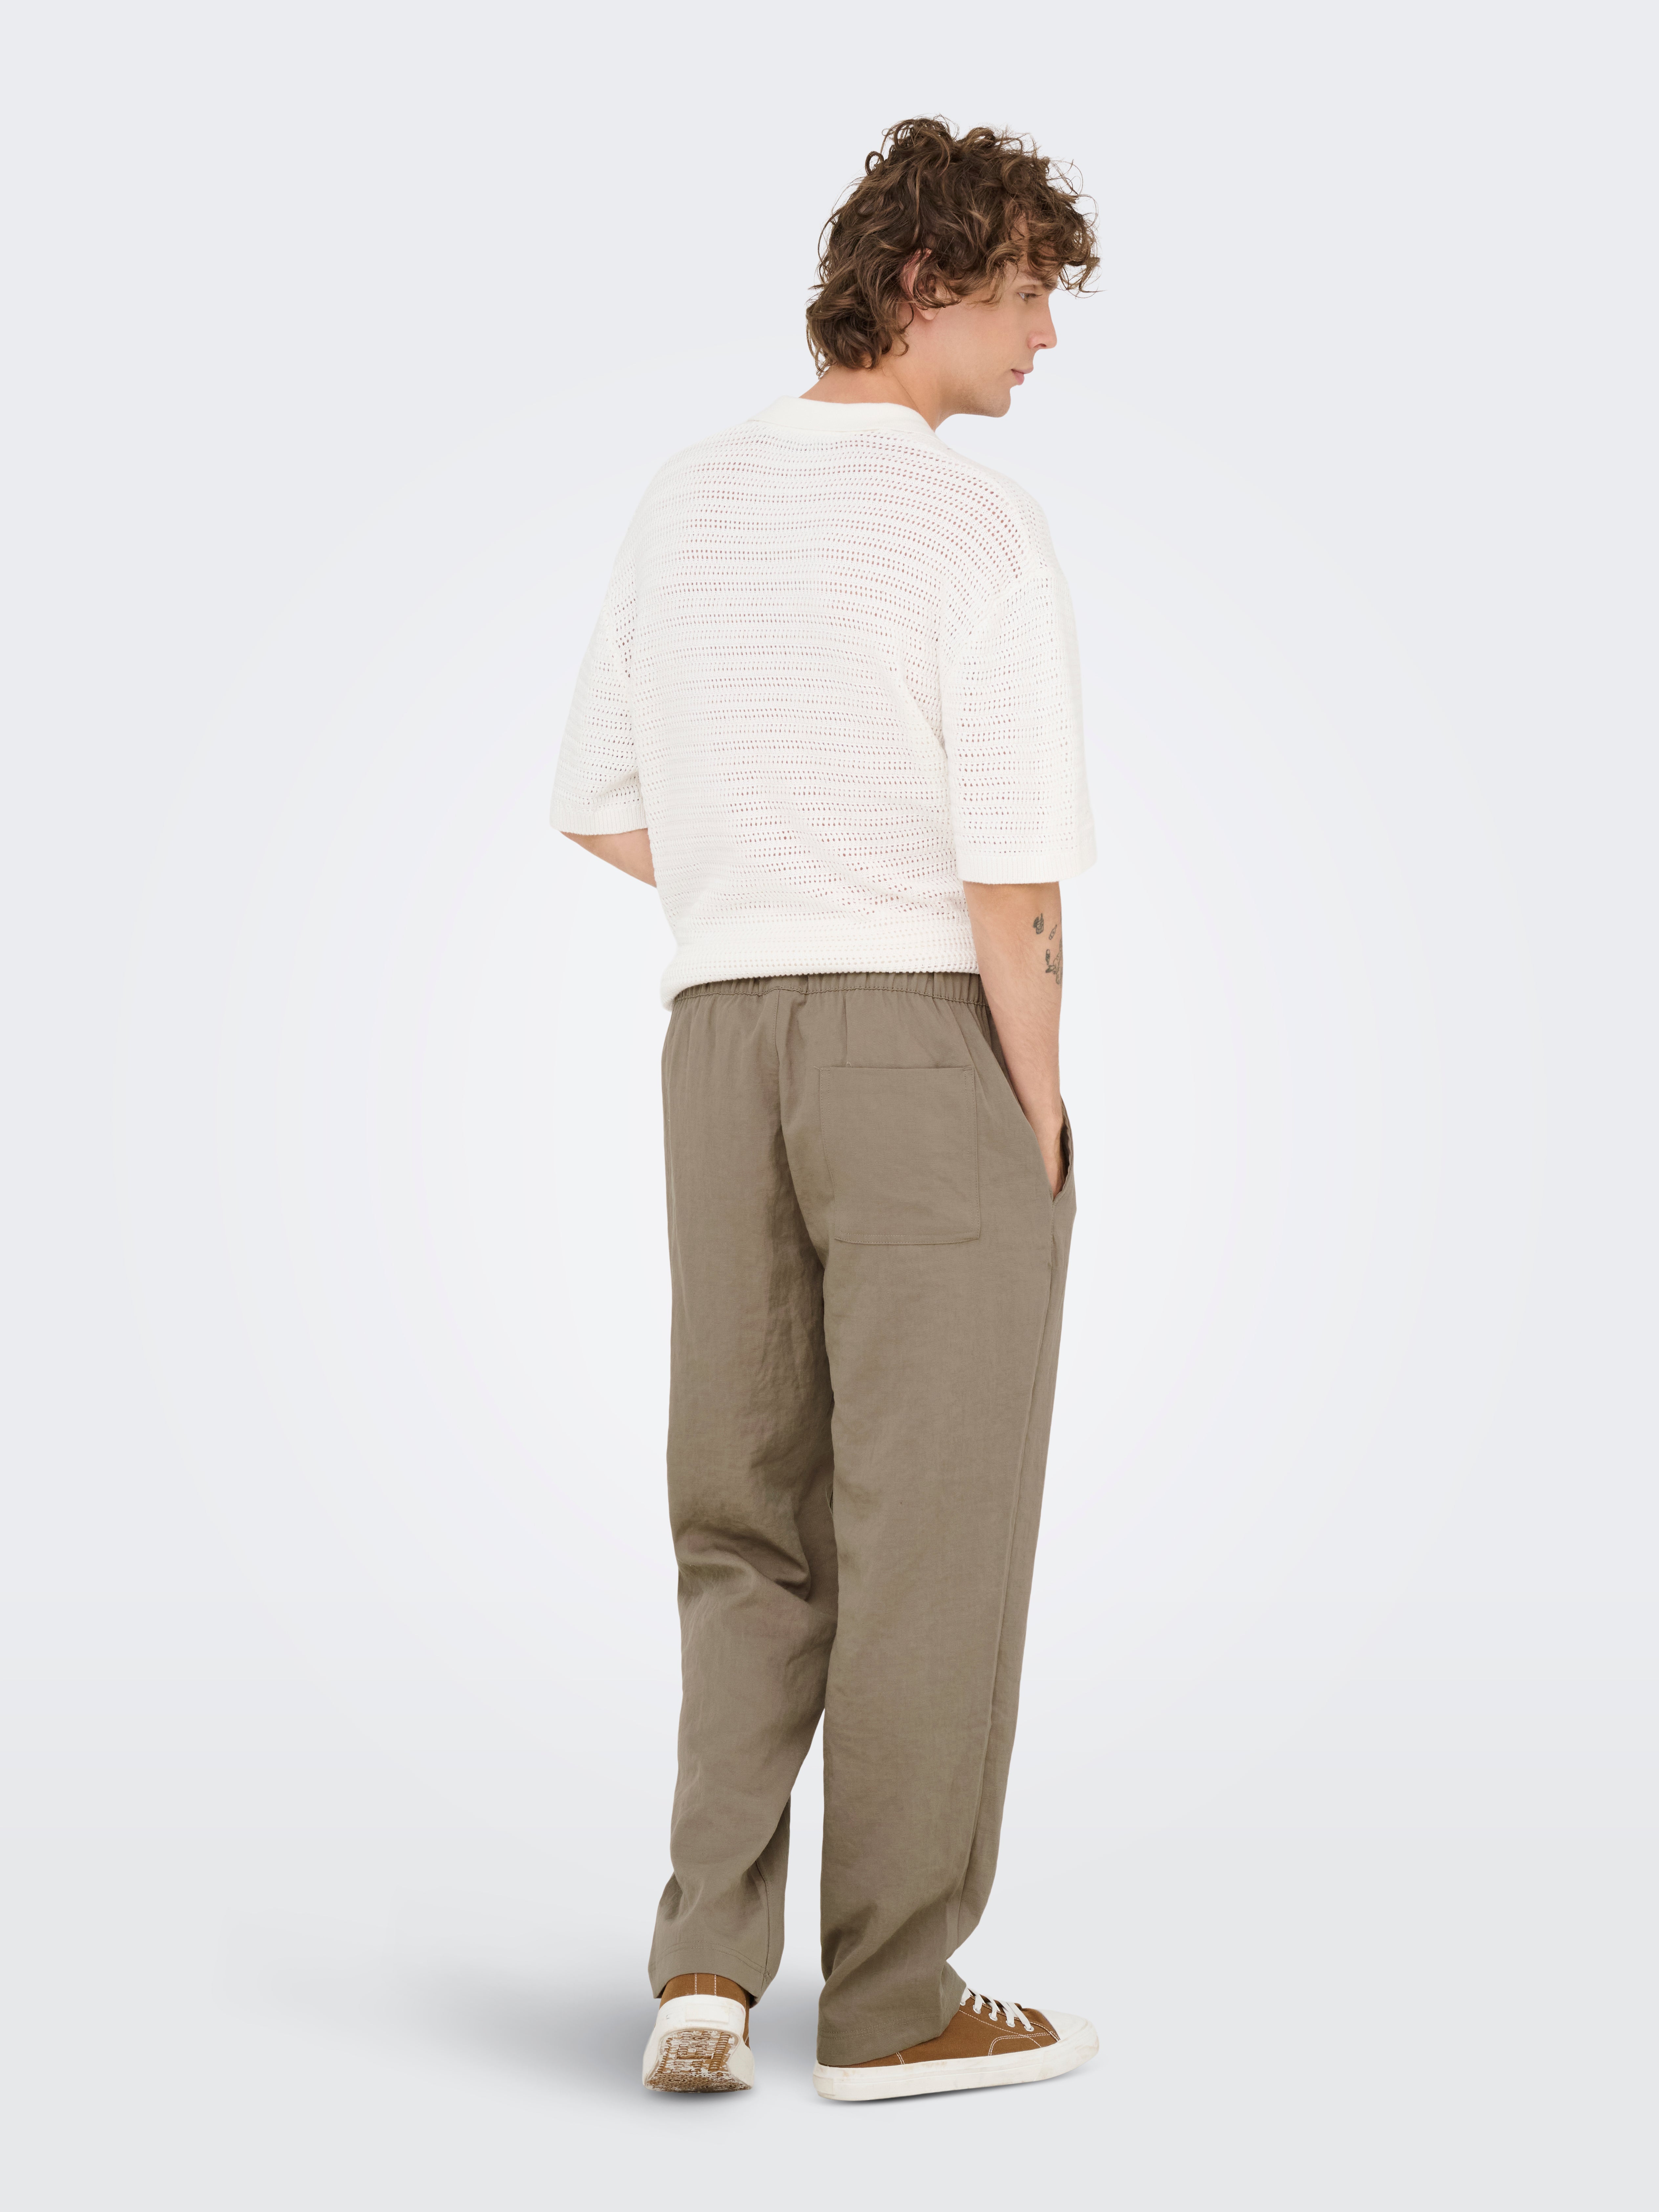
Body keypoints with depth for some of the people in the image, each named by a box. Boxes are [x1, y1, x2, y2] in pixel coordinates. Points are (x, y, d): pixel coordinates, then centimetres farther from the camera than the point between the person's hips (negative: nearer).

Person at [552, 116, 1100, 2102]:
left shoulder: (684, 505, 10)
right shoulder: (982, 536, -12)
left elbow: (600, 810, 17)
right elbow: (1013, 883, -16)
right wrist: (1043, 1137, -5)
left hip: (722, 1042, 6)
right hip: (938, 1050, -6)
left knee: (752, 1532, 16)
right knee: (931, 1539, 4)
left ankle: (708, 1957, 5)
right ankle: (893, 2000, 12)